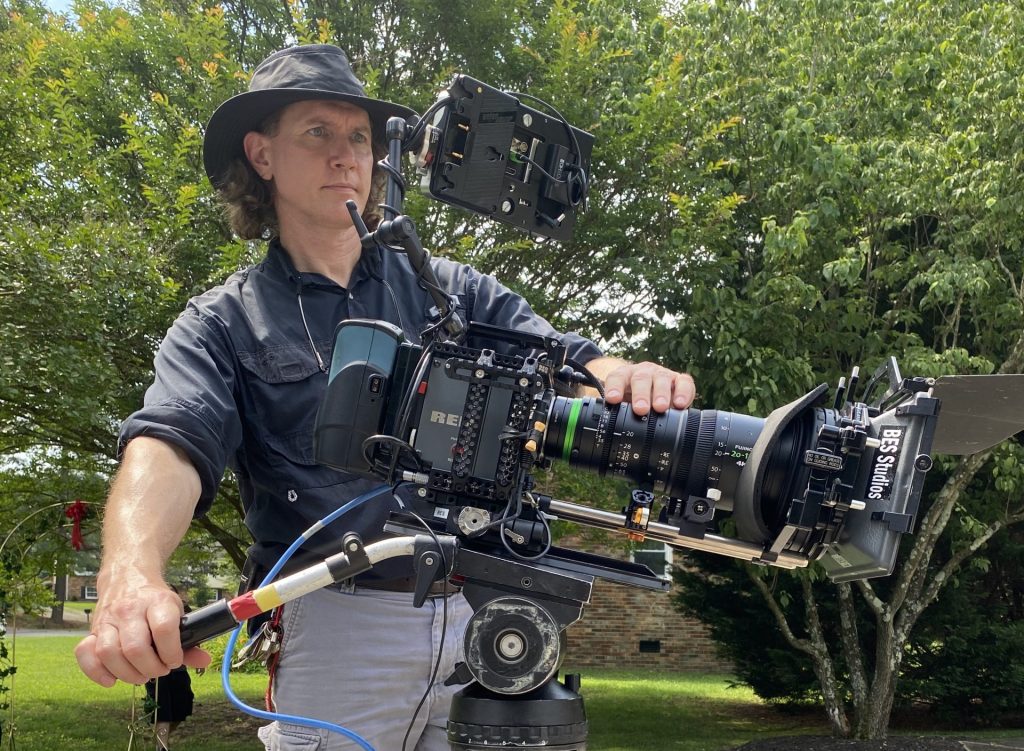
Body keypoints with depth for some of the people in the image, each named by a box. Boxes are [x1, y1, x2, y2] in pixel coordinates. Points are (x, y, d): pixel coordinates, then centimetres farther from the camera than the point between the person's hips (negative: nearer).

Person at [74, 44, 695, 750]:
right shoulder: (222, 325, 6)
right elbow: (170, 446, -11)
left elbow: (564, 364, 1)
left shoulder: (453, 290, 11)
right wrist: (133, 574, -33)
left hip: (489, 616, 2)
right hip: (339, 625, -2)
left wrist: (626, 376, -25)